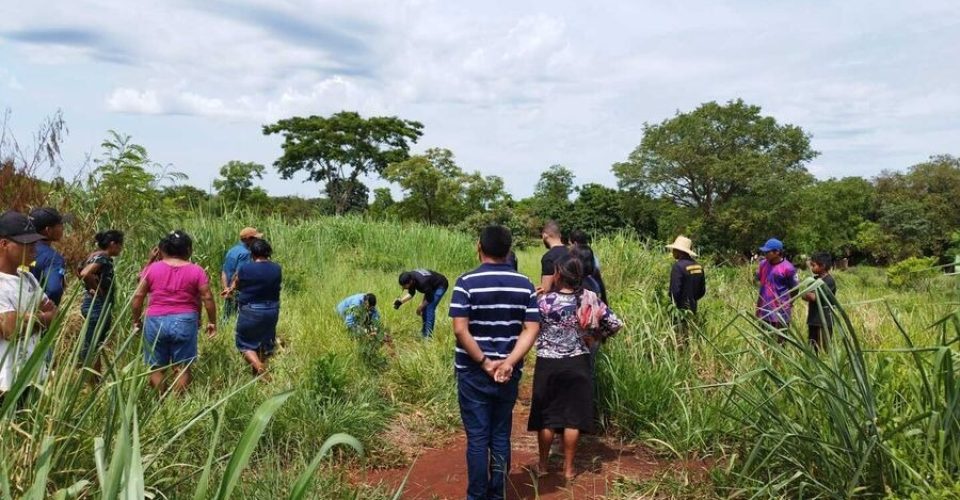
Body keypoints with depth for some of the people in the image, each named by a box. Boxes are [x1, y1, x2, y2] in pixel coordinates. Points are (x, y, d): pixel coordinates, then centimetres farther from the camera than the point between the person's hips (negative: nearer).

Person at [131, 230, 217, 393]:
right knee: (182, 368, 6)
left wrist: (136, 320, 13)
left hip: (156, 322, 1)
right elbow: (207, 298, -3)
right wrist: (212, 322, 7)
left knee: (156, 368, 11)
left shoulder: (152, 268, 1)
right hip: (185, 322, -1)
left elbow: (137, 297, 2)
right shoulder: (196, 271, -2)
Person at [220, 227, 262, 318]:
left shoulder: (232, 250, 13)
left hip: (228, 292, 9)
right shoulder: (245, 253, -16)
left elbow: (223, 271, 13)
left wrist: (225, 288, 9)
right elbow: (238, 275, -21)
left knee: (227, 319, 13)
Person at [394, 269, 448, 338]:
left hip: (441, 285, -8)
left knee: (430, 308, -17)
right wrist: (400, 301, -15)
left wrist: (420, 307, -12)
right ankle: (424, 331, 23)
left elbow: (429, 298, -25)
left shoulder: (422, 282, -40)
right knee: (424, 307, 8)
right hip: (432, 285, 8)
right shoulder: (411, 277, -18)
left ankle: (428, 334, -12)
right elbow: (411, 293, -2)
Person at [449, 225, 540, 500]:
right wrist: (509, 362, -12)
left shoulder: (467, 282, -10)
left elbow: (460, 329, -18)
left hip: (473, 373, -3)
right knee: (501, 437, 14)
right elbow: (532, 329, -6)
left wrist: (484, 363, -13)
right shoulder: (525, 284, 0)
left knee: (477, 439, 6)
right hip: (509, 373, 3)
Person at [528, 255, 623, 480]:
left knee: (547, 415, 11)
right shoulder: (590, 299, -6)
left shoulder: (545, 301, -15)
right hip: (577, 364, 2)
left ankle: (543, 465, 25)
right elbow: (616, 324, -2)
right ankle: (568, 467, 18)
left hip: (549, 365, -2)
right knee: (573, 415, 10)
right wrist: (596, 337, 13)